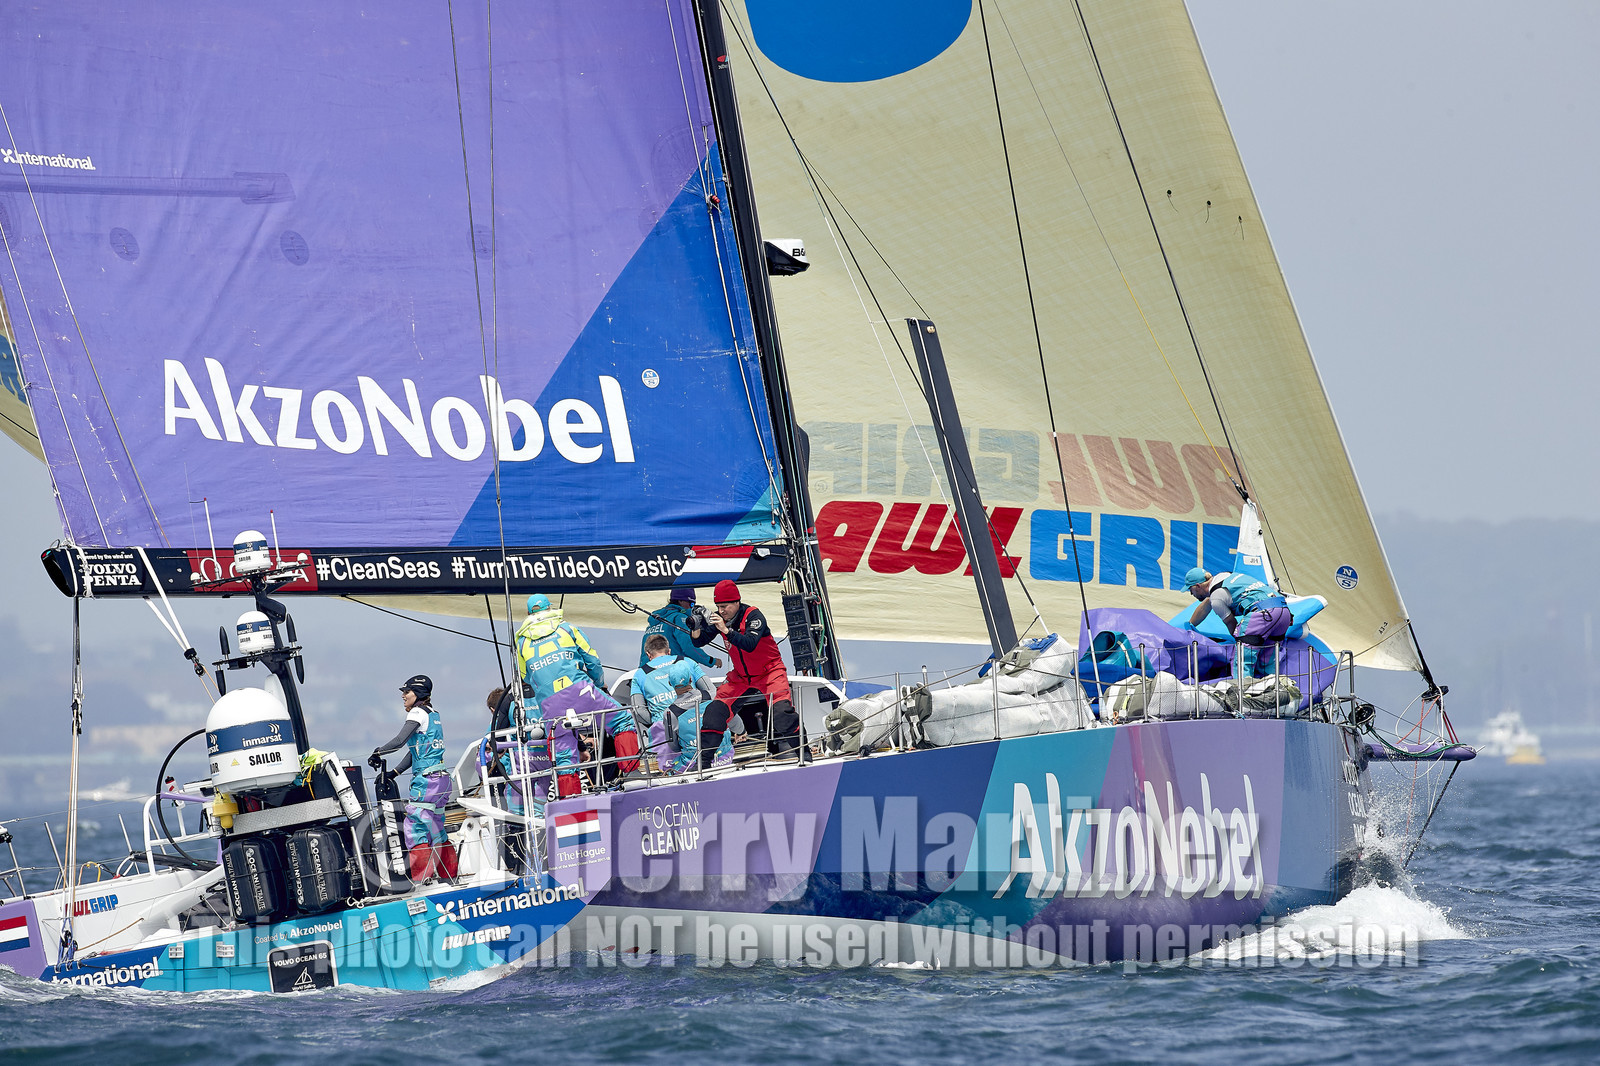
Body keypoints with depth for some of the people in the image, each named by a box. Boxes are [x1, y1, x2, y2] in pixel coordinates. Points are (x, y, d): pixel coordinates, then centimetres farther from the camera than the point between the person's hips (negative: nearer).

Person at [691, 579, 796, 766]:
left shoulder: (754, 616, -22)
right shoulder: (719, 618, -6)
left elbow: (750, 644, -37)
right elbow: (699, 642, -5)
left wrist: (726, 630, -45)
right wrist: (696, 628, -26)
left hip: (769, 671, -5)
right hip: (740, 676, 5)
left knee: (781, 708, -27)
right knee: (716, 709, -6)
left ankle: (795, 749, -21)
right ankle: (703, 759, -1)